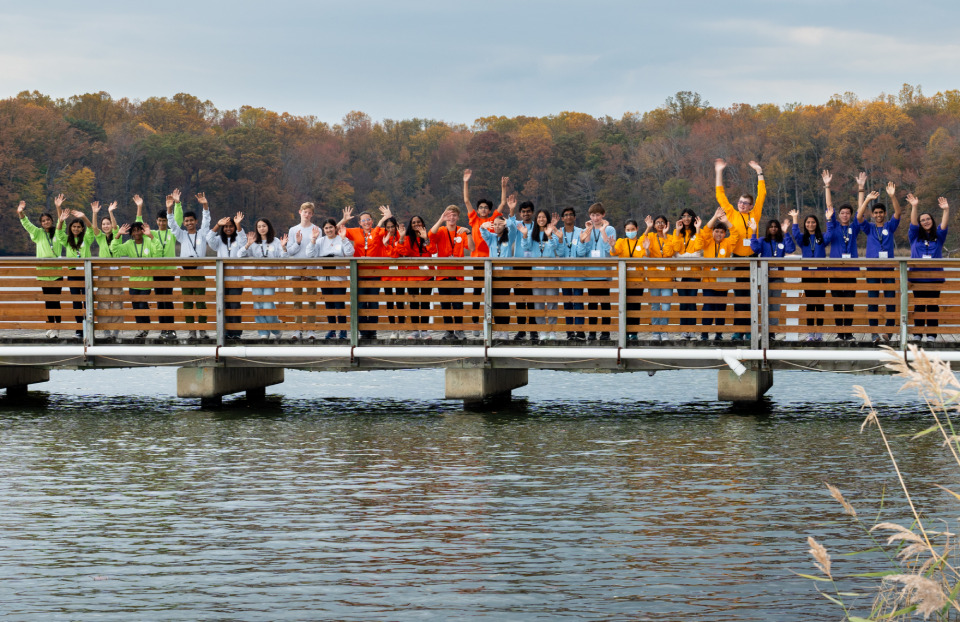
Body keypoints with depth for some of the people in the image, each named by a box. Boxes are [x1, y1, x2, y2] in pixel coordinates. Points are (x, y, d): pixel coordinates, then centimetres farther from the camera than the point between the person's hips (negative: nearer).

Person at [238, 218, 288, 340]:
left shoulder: (276, 242, 7)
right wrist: (248, 244, -12)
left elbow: (283, 259, 2)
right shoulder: (254, 243, 11)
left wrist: (283, 248, -14)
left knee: (268, 305, -11)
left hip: (270, 277, -2)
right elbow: (240, 255, 1)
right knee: (258, 306, -2)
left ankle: (276, 331, 11)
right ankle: (263, 333, 6)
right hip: (256, 277, 3)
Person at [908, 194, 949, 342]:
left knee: (933, 306, -1)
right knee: (918, 305, 1)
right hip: (917, 276, 0)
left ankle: (932, 334, 0)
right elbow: (913, 224, -5)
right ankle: (917, 334, 4)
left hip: (935, 277, 0)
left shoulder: (938, 236, 11)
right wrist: (914, 207, -20)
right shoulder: (915, 236, 10)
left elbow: (944, 226, -5)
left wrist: (946, 210, -21)